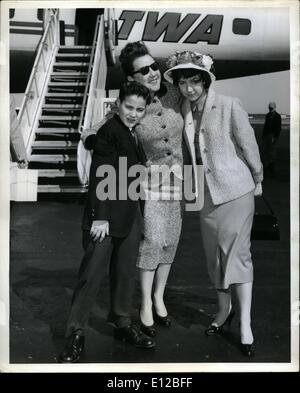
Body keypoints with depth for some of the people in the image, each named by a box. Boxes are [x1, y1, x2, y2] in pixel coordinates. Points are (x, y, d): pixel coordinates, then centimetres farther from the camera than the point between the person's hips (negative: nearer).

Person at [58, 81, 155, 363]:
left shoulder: (133, 134, 15)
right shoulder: (109, 131, -11)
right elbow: (99, 176, -17)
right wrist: (100, 217, -20)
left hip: (130, 218, 8)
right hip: (106, 217, -8)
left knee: (125, 274, 14)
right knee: (92, 274, -3)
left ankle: (122, 324, 27)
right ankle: (75, 335, 8)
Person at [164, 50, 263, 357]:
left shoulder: (229, 105, -12)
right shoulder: (184, 110, 2)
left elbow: (248, 144, -6)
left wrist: (257, 180, 3)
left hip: (235, 189, -5)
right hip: (206, 192, 5)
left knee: (237, 253, -4)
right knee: (214, 254, 13)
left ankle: (245, 323, 6)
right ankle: (224, 310, 32)